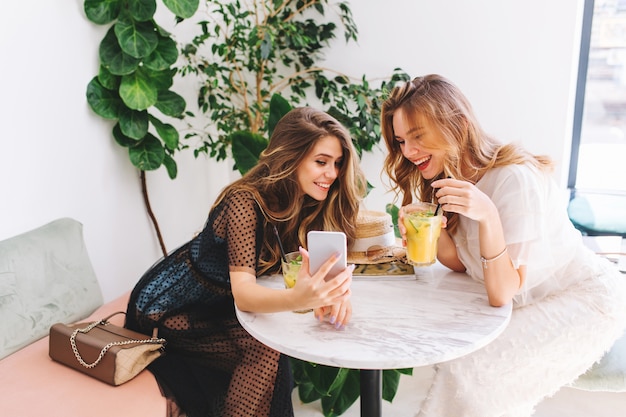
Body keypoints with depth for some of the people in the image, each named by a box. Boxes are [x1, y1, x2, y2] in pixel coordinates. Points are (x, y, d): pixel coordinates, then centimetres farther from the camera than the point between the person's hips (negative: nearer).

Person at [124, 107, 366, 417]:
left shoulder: (312, 202, -9)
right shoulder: (245, 202, -29)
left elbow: (321, 262, -15)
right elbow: (243, 292, -37)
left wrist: (334, 290, -39)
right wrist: (299, 299, -57)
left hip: (220, 307, 7)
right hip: (173, 307, -7)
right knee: (266, 349, -24)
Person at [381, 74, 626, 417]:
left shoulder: (515, 178, -28)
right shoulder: (447, 179, -5)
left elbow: (502, 293, -27)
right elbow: (462, 263, -3)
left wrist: (487, 216, -42)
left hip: (586, 299, -7)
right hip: (531, 304, 7)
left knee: (468, 373, -20)